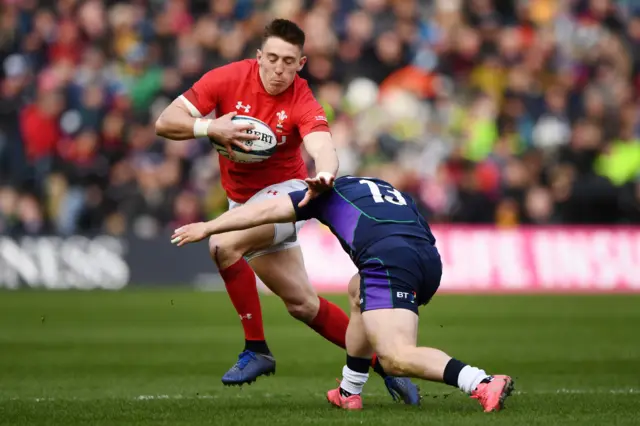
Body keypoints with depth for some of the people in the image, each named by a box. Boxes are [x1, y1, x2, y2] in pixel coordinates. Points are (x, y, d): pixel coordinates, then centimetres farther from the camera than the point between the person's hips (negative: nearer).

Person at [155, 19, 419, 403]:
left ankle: (257, 350, -19)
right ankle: (382, 362, 20)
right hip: (242, 203, 4)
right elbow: (166, 123, -12)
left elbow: (323, 148, -39)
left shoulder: (303, 104, -20)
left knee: (223, 244, -31)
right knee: (303, 304, 6)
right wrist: (211, 129, -30)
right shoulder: (228, 79, -13)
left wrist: (325, 172, -62)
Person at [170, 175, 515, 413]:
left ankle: (483, 384, -37)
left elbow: (266, 210, 29)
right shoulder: (395, 193, 40)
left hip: (388, 259, -7)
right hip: (430, 259, 7)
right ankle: (349, 393, 36)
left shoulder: (330, 192, 26)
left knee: (396, 358, -18)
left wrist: (207, 228, 38)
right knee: (358, 292, 34)